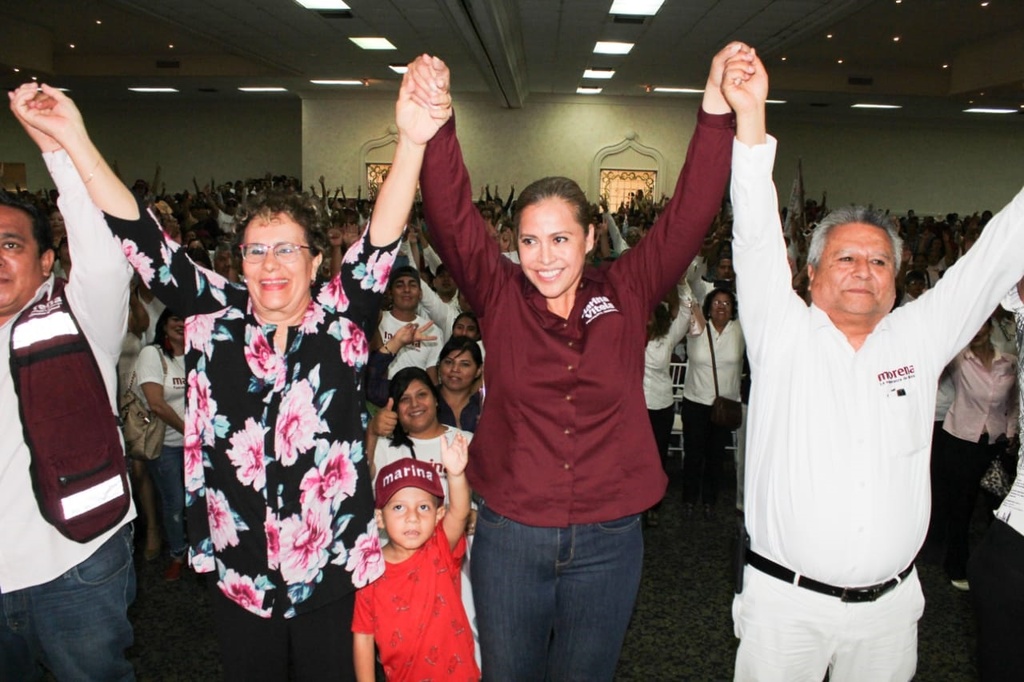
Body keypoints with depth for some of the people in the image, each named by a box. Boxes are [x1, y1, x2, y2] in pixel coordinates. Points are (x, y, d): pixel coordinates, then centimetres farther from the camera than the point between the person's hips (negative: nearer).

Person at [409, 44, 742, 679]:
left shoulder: (626, 294, -2)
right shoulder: (500, 296, -3)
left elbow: (689, 216, -9)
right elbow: (452, 216, -13)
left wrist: (719, 109, -19)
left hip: (608, 541, 0)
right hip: (509, 534, 0)